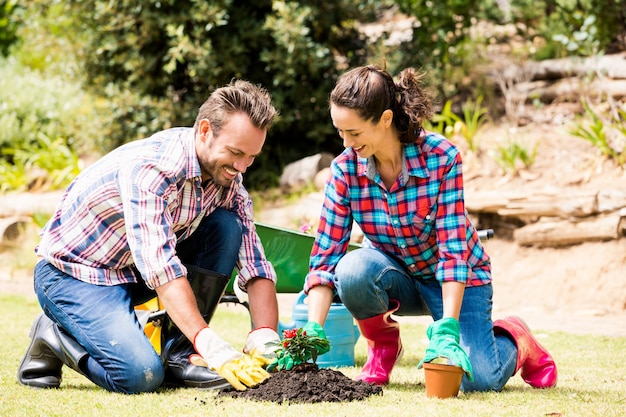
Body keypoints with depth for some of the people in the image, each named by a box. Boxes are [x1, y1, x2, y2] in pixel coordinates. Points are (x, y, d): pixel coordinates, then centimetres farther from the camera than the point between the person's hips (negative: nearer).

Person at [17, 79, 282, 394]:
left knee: (227, 226, -12)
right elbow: (160, 267, -38)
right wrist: (211, 347, -45)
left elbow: (255, 265, -8)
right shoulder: (151, 166, -30)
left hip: (135, 273, 8)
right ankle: (54, 336, 1)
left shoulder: (228, 179, -6)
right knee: (141, 375, -28)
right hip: (73, 273, -8)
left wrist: (265, 337, -27)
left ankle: (180, 355, -8)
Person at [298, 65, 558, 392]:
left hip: (454, 279, -2)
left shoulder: (441, 157, -25)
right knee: (353, 269, -32)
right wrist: (313, 332, -31)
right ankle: (383, 343, -1)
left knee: (479, 380, -21)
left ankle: (514, 340, 16)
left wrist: (447, 329, -36)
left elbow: (453, 248, -27)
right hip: (397, 276, 2)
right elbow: (325, 257, -18)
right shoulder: (345, 169, -17)